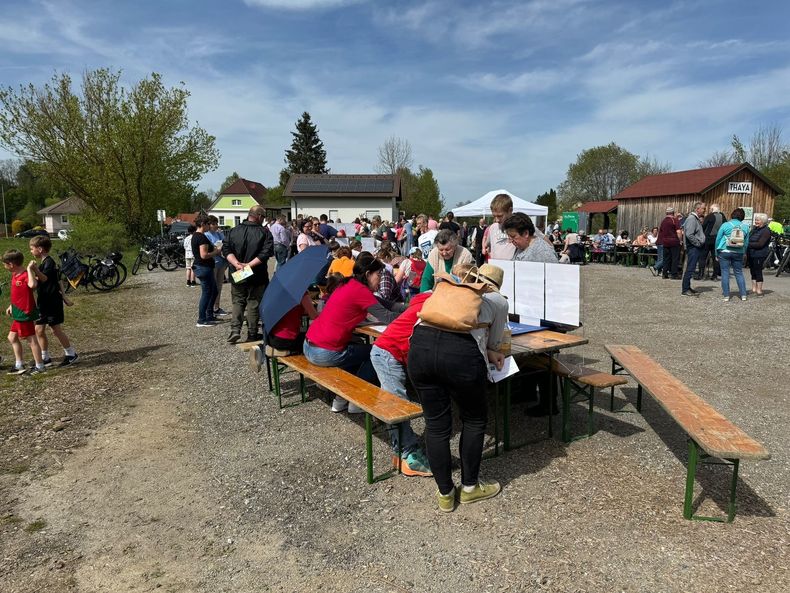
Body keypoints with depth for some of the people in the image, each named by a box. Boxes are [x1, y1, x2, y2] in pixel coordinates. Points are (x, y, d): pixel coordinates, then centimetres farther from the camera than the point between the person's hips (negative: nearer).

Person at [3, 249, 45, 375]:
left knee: (31, 340, -1)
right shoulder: (15, 275, 9)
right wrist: (11, 306, 22)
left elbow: (33, 284, -45)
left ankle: (40, 366, 11)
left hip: (25, 314, -10)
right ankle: (19, 365, 27)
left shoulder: (26, 276, -20)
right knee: (12, 337, 18)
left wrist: (29, 269, -37)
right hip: (18, 314, 10)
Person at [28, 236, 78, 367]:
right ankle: (45, 358, 16)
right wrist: (63, 297, 23)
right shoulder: (45, 262, 15)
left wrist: (36, 271, -53)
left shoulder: (48, 262, -16)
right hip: (44, 303, 10)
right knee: (39, 330, 8)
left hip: (52, 303, -10)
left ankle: (71, 354, 10)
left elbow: (44, 278, -34)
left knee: (56, 329, -2)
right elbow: (57, 281, 20)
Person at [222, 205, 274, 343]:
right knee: (254, 303, 8)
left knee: (238, 302, 14)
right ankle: (252, 334, 13)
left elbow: (226, 249, -5)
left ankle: (235, 329, -1)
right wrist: (250, 265, -18)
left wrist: (236, 263, -13)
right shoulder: (264, 232, -9)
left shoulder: (233, 231, 3)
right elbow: (267, 252, -19)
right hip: (257, 276, -3)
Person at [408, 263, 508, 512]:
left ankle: (445, 494, 29)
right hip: (460, 352, -3)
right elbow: (494, 341, 32)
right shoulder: (498, 301, 24)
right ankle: (470, 487, 32)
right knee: (474, 420, 21)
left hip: (419, 344, 4)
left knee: (436, 423, 16)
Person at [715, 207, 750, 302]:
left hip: (724, 252, -3)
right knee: (739, 273, 12)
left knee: (725, 273, 1)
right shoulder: (745, 227, 3)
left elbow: (718, 239, -2)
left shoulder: (725, 225, -5)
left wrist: (716, 253, 7)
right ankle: (743, 295, 12)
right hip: (738, 253, 3)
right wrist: (743, 253, 19)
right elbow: (746, 242, 7)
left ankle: (726, 295, 1)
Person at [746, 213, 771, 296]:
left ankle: (759, 290, 3)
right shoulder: (754, 228, 13)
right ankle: (754, 289, 19)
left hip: (759, 255, -7)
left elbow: (760, 244, -17)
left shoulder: (766, 231, -10)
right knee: (752, 272, 11)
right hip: (751, 254, 7)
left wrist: (748, 244, -19)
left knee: (758, 272, -3)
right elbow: (748, 239, 15)